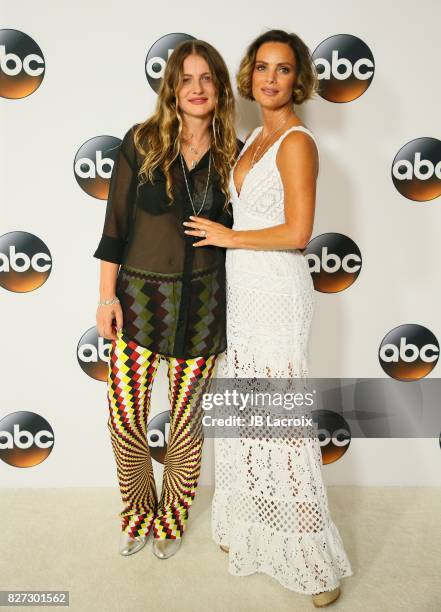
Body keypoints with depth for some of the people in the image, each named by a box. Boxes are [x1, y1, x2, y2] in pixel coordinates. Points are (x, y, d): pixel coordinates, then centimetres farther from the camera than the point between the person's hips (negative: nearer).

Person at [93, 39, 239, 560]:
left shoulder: (231, 155, 3)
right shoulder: (142, 141, -2)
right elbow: (114, 223, -2)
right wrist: (107, 294, -5)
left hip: (202, 302, 1)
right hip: (138, 296, 0)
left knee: (186, 418, 11)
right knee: (125, 418, 5)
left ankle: (172, 520, 36)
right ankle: (138, 514, 34)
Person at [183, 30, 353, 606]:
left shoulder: (297, 142, -11)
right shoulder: (256, 137, 15)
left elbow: (297, 233, -19)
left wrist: (228, 237, -10)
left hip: (276, 294, -9)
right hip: (243, 291, 9)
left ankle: (313, 558, 16)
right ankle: (250, 530, 35)